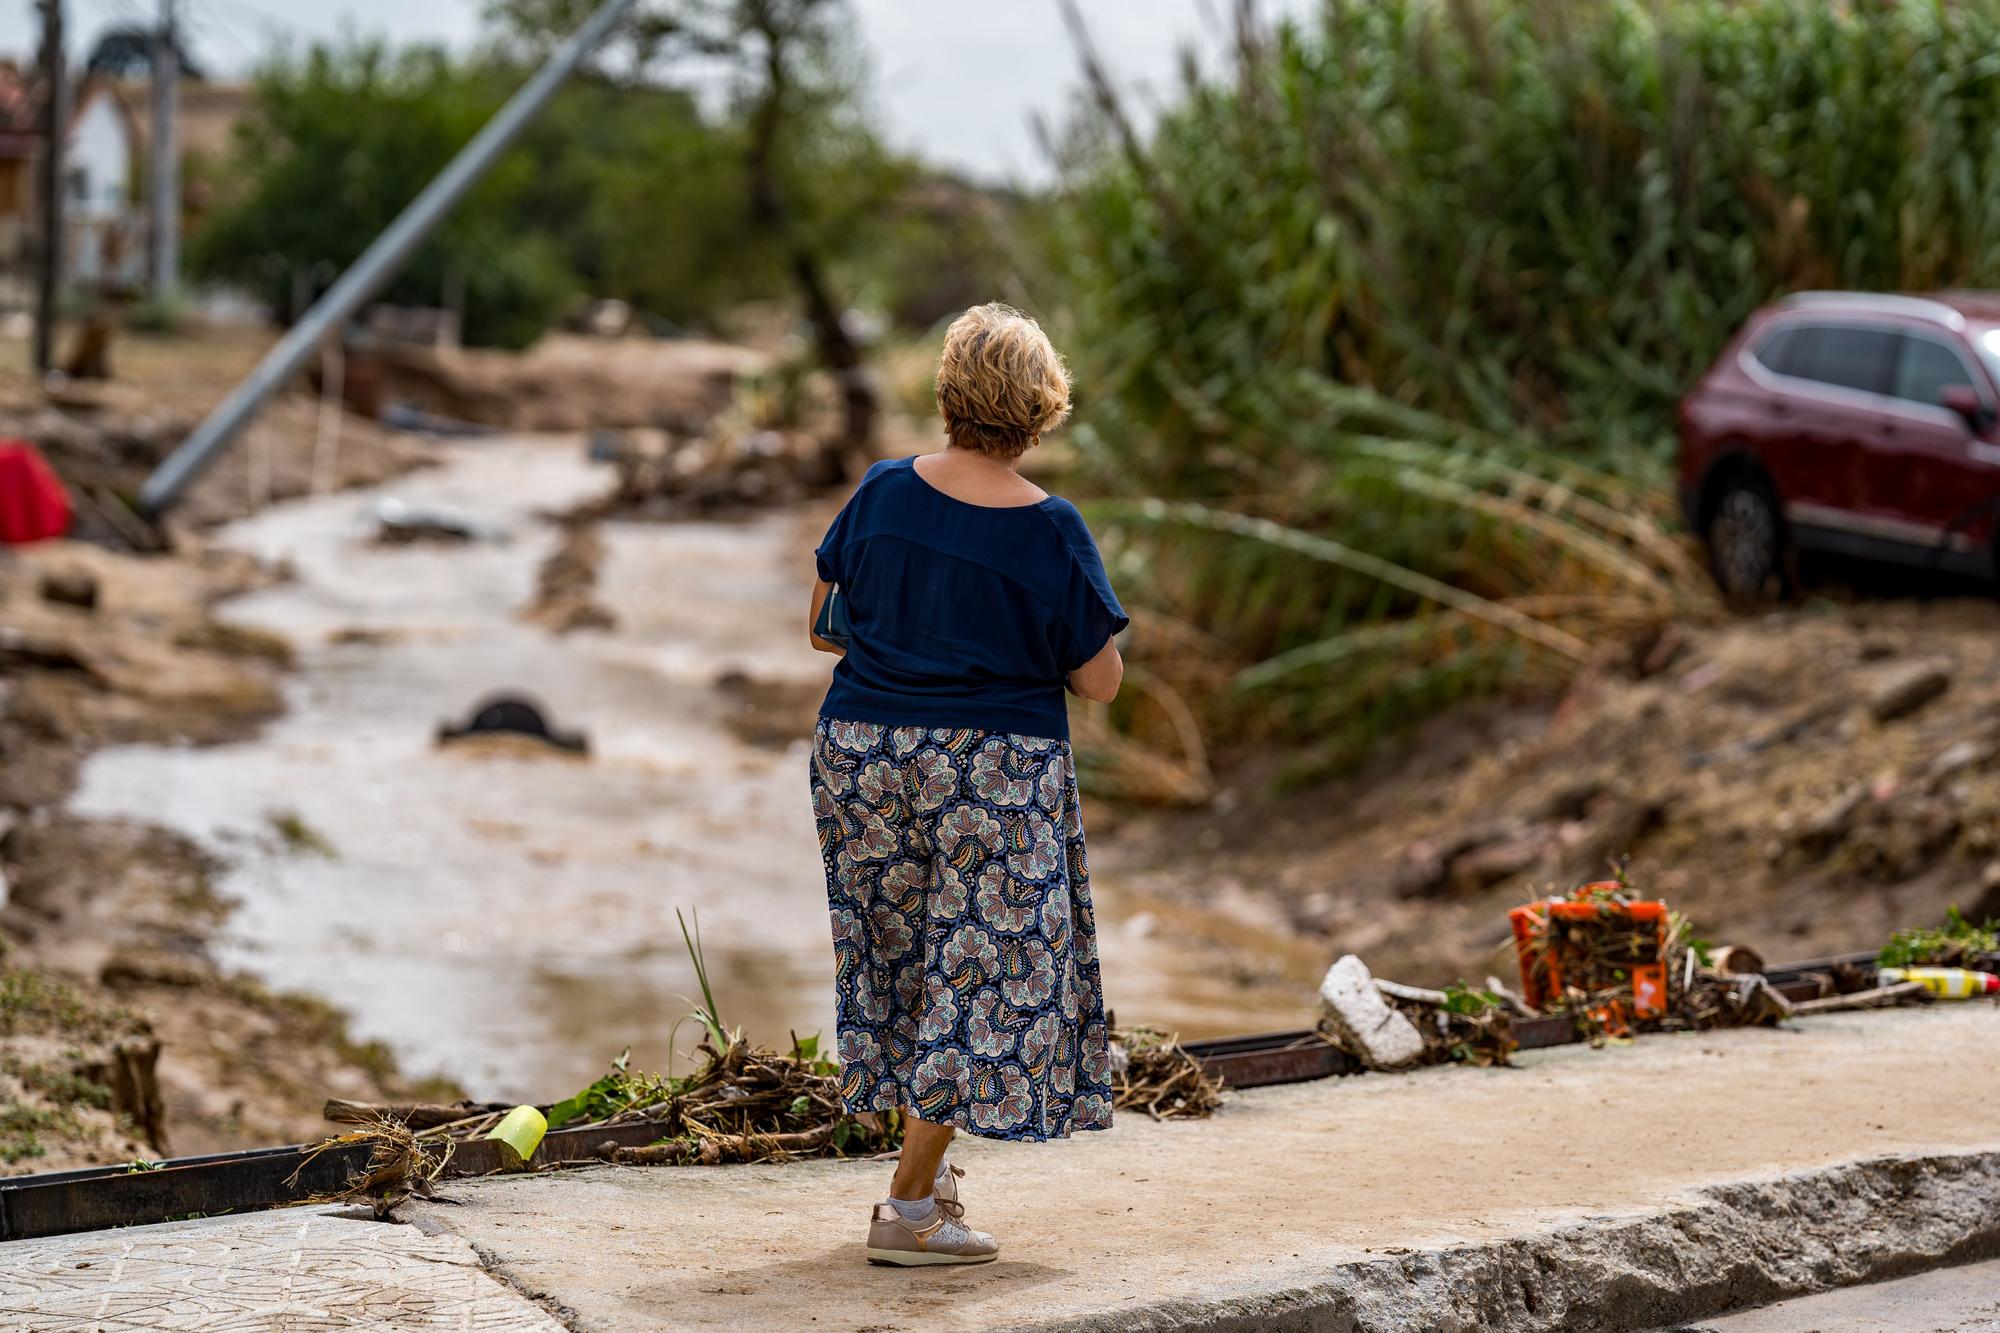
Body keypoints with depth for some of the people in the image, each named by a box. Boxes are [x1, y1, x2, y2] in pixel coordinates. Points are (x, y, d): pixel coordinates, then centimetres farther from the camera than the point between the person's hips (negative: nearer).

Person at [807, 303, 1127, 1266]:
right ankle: (909, 1209, 1)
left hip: (864, 748, 4)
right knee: (979, 969, 3)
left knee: (903, 962, 18)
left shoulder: (883, 493, -3)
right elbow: (1100, 681, -6)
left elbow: (822, 626, 7)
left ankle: (925, 1162, 28)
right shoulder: (1052, 530, -12)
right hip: (998, 770, -4)